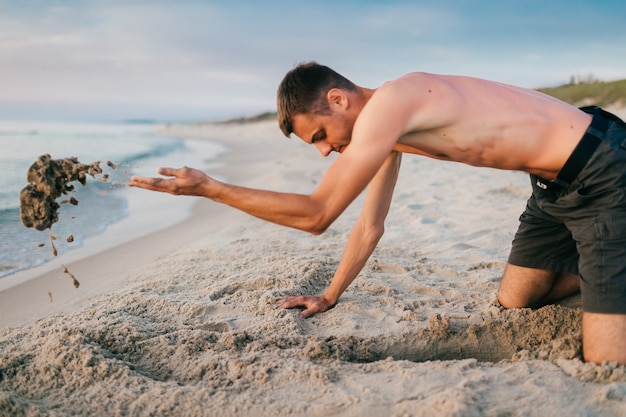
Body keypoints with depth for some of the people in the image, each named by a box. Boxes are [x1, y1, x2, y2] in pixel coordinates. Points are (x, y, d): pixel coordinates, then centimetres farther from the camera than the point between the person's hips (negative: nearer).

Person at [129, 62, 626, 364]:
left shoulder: (385, 107, -25)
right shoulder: (387, 129, 5)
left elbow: (316, 215, -21)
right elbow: (370, 227, 13)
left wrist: (210, 188, -15)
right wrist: (329, 297, 20)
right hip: (554, 184, 9)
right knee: (512, 303, 19)